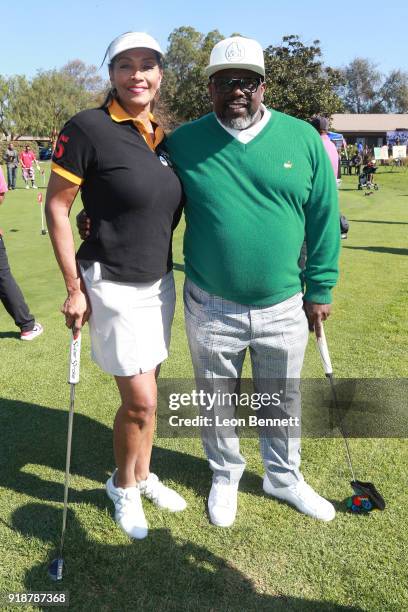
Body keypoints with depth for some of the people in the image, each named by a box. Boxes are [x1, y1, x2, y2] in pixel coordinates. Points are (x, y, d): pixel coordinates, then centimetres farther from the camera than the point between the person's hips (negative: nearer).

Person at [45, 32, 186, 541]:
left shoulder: (165, 137, 7)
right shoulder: (88, 128, -12)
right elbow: (56, 208, -9)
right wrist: (74, 288, -12)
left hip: (160, 284, 6)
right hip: (113, 287, -6)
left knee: (146, 390, 17)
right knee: (140, 400, -2)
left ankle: (143, 475, 38)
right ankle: (123, 486, 26)